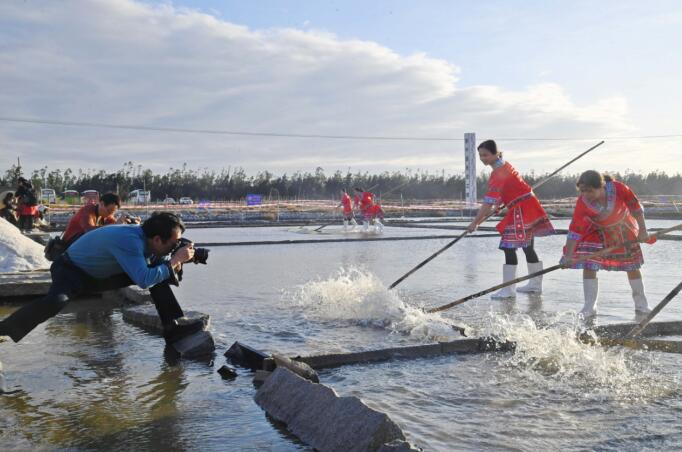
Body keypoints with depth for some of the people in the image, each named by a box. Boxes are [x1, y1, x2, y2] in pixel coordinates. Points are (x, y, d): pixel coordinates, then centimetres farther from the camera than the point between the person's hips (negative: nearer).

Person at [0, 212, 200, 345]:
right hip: (72, 270, -8)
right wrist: (174, 260, -34)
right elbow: (144, 281, -43)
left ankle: (172, 328, 2)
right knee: (55, 301, -39)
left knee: (158, 274, -3)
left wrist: (173, 263, -16)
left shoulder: (146, 238, -11)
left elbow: (159, 260, 8)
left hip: (103, 273, 8)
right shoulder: (130, 241, -36)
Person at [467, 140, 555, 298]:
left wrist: (475, 222, -23)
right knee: (528, 248, 17)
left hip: (521, 211, -10)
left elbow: (489, 202, -24)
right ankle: (535, 285, 28)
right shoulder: (504, 165, 11)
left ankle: (508, 290, -13)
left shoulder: (499, 173, -19)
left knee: (509, 248, -12)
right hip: (529, 208, 10)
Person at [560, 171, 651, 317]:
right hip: (597, 233, -1)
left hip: (624, 230, 1)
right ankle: (589, 307, -4)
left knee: (632, 267, 14)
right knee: (589, 266, -15)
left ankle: (642, 305, 32)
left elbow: (636, 209, -18)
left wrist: (642, 231, -14)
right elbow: (574, 230, -31)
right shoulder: (582, 203, -32)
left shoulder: (619, 189, -34)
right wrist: (568, 256, -36)